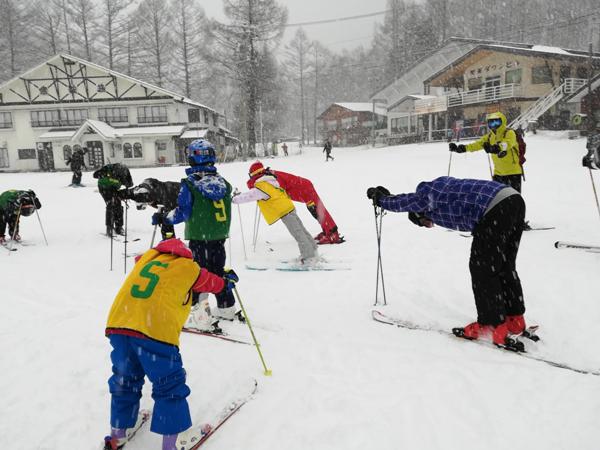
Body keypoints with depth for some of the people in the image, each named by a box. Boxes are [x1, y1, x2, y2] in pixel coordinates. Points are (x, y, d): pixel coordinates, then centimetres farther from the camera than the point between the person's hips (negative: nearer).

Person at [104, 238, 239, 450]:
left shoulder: (146, 258, 24)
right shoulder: (187, 267, 14)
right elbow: (209, 281, 31)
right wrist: (227, 281, 52)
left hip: (118, 323, 6)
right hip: (155, 330, -5)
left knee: (125, 380, 23)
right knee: (169, 384, 10)